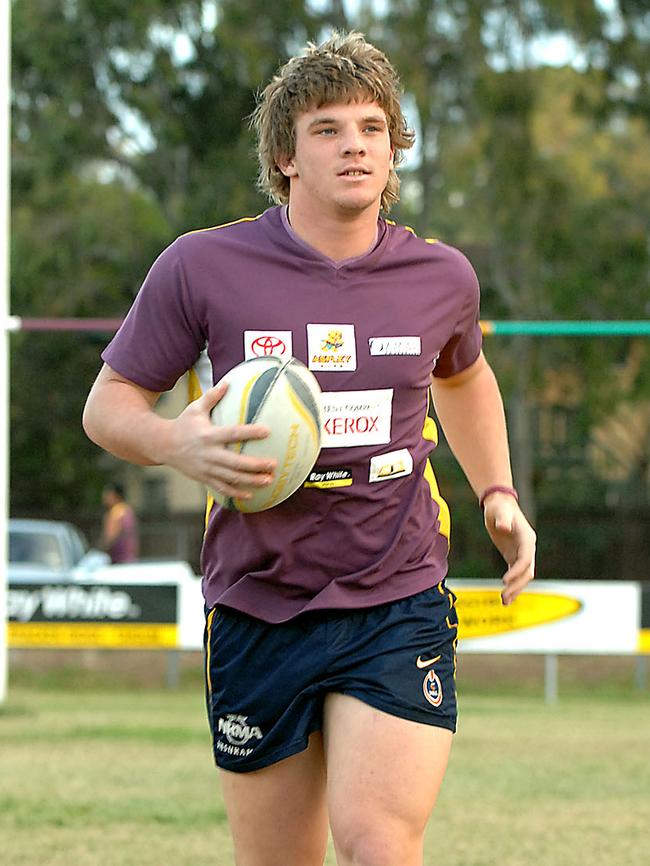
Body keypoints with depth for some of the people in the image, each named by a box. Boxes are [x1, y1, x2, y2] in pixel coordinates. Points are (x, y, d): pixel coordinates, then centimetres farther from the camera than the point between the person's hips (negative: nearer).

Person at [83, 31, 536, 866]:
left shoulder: (440, 277, 3)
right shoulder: (203, 266, -5)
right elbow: (109, 404, 3)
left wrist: (498, 496, 17)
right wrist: (181, 444, -17)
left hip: (399, 604, 0)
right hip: (256, 609, 0)